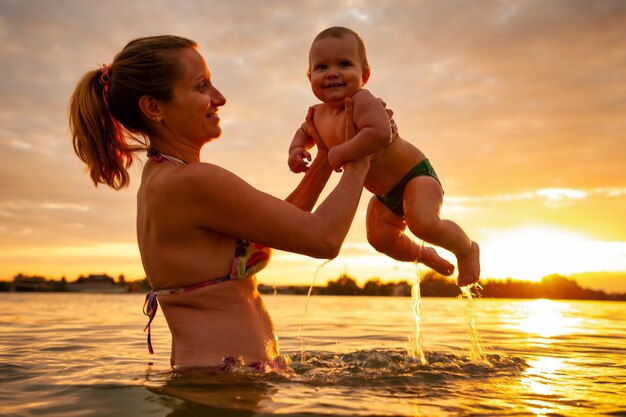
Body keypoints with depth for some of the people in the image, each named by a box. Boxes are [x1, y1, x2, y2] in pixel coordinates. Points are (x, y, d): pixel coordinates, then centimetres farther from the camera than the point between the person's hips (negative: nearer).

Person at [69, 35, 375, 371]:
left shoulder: (159, 180, 10)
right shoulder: (192, 181, -20)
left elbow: (283, 224, 15)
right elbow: (324, 238, -14)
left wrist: (327, 156, 12)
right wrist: (359, 160, -1)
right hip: (232, 381, -9)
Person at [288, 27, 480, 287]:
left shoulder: (361, 100, -26)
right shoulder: (319, 114, -1)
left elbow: (380, 134, -45)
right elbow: (306, 132, 22)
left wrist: (341, 153, -35)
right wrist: (296, 149, 1)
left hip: (414, 175, -8)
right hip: (384, 195, 8)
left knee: (423, 224, -27)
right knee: (380, 237, -2)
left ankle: (466, 249, 3)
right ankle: (423, 255, 28)